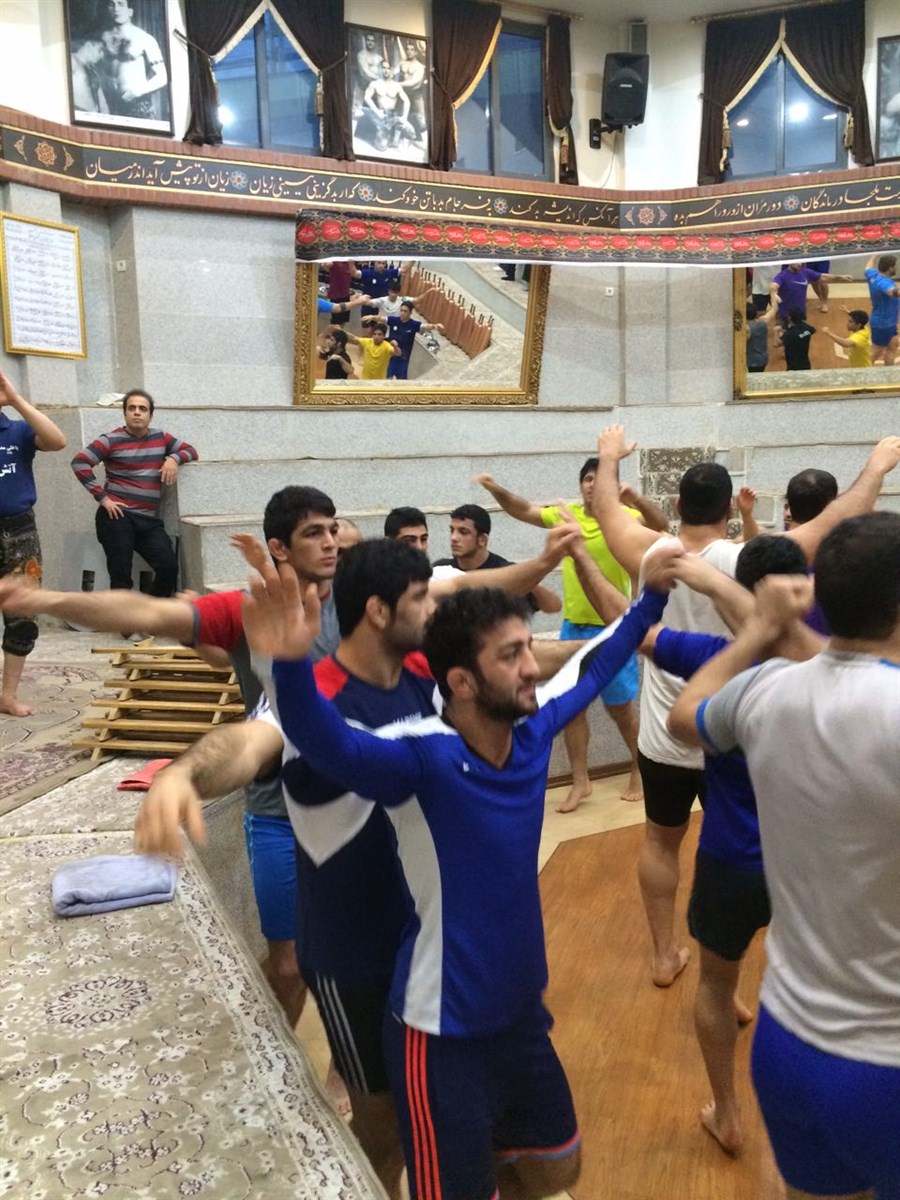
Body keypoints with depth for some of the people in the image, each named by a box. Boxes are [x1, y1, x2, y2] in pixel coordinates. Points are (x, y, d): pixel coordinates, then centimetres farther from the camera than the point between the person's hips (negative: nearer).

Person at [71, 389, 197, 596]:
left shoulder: (160, 438, 12)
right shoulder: (112, 440, -2)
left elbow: (190, 450, 20)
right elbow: (79, 462, -8)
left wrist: (174, 459, -3)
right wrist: (102, 497, -12)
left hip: (149, 520, 4)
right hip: (118, 516, -3)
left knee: (169, 567, -12)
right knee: (121, 576, -3)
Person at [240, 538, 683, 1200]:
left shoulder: (533, 731, -8)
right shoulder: (425, 759, -26)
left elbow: (591, 667, 10)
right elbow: (327, 743, -45)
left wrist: (652, 597, 15)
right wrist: (292, 664, -64)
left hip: (521, 1009, 7)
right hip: (444, 1032, -7)